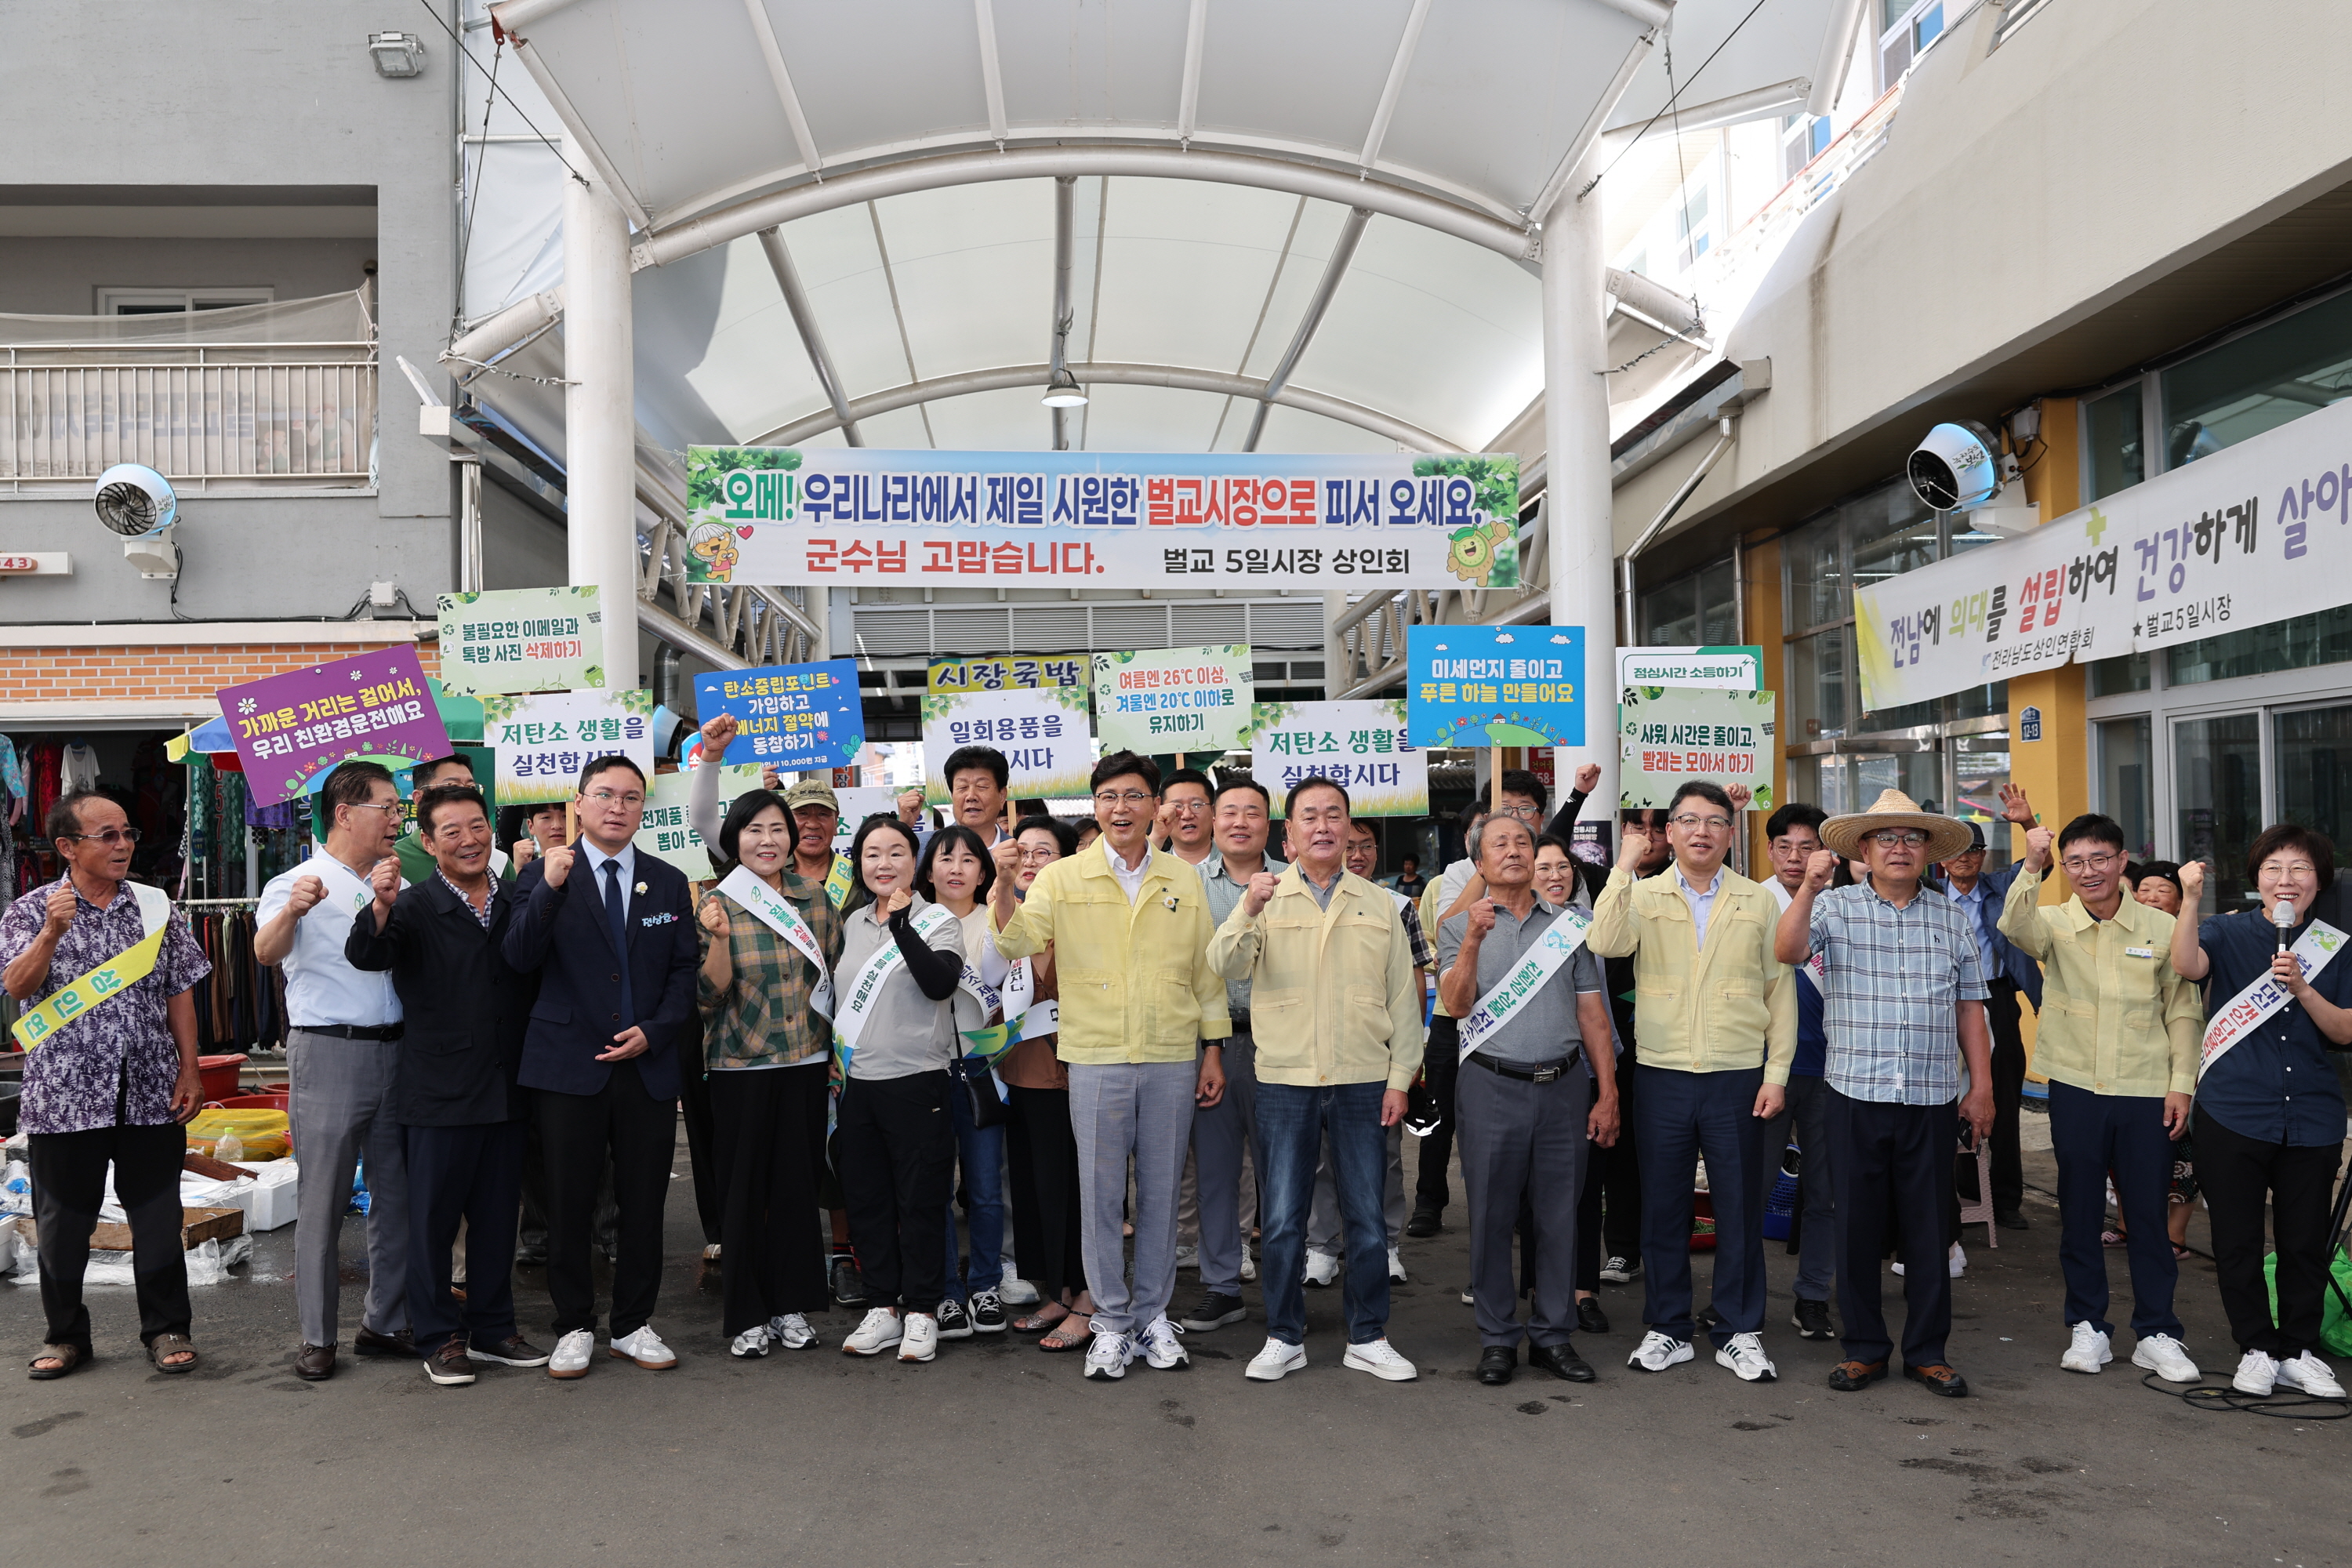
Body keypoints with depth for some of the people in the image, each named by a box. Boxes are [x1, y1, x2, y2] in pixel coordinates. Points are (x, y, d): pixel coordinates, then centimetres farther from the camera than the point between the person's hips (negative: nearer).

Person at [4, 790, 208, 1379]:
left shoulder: (156, 907, 7)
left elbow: (179, 993, 9)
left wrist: (189, 1069, 3)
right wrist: (52, 932, -27)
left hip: (151, 1094, 1)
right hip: (64, 1097, -1)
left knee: (159, 1218, 5)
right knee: (63, 1223, 8)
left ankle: (166, 1329, 17)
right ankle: (66, 1334, 24)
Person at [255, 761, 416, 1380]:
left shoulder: (397, 885, 14)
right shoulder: (299, 884, -4)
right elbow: (266, 953, -24)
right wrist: (290, 912, -42)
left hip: (395, 1049, 5)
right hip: (328, 1050, -5)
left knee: (396, 1191, 9)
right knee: (322, 1198, 1)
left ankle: (385, 1322, 21)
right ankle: (317, 1336, 11)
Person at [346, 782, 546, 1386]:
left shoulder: (516, 906, 10)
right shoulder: (414, 907, -5)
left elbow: (537, 983, 15)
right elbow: (365, 954, -24)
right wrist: (381, 908, -40)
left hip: (506, 1090, 4)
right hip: (438, 1094, -4)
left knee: (499, 1215, 13)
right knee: (433, 1217, 5)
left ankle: (493, 1328, 26)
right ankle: (440, 1338, 18)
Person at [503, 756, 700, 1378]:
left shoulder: (669, 882, 9)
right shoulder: (544, 874, 1)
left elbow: (686, 969, 9)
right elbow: (519, 958, -10)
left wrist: (654, 1032, -5)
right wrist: (549, 888, -23)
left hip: (648, 1065, 2)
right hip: (569, 1065, -2)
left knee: (644, 1203, 7)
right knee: (569, 1204, 5)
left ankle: (632, 1325, 22)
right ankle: (575, 1327, 20)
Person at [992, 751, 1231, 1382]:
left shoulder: (1184, 880, 7)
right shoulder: (1063, 878, 1)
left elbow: (1206, 971, 11)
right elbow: (1018, 941, -11)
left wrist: (1214, 1051, 9)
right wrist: (1004, 885, -29)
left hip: (1173, 1059, 2)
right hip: (1096, 1059, -1)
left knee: (1160, 1193, 9)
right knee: (1101, 1194, 4)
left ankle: (1154, 1314, 23)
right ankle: (1111, 1321, 17)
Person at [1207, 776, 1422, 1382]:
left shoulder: (1379, 904, 7)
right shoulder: (1267, 898, 3)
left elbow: (1404, 997, 8)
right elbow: (1225, 966, -11)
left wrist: (1400, 1077, 2)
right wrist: (1248, 911, -28)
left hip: (1363, 1082, 1)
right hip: (1285, 1081, -1)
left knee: (1367, 1218, 7)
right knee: (1282, 1220, 5)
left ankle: (1367, 1338, 21)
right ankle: (1284, 1338, 19)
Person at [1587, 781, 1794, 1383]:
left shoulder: (1758, 902, 6)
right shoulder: (1643, 895, 4)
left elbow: (1780, 991, 7)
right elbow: (1606, 944, -17)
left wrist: (1777, 1072, 0)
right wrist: (1624, 866, -16)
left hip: (1738, 1077, 0)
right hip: (1662, 1075, 0)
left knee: (1740, 1207, 5)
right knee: (1664, 1204, 8)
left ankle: (1739, 1332, 19)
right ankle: (1667, 1330, 20)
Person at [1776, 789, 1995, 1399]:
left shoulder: (1952, 917, 10)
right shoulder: (1836, 907, 3)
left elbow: (1969, 1008, 11)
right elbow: (1787, 950, -15)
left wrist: (1981, 1086, 8)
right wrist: (1810, 886, -26)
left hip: (1932, 1098, 2)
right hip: (1857, 1092, -1)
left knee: (1927, 1226, 7)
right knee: (1858, 1223, 5)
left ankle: (1928, 1351, 19)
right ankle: (1865, 1347, 18)